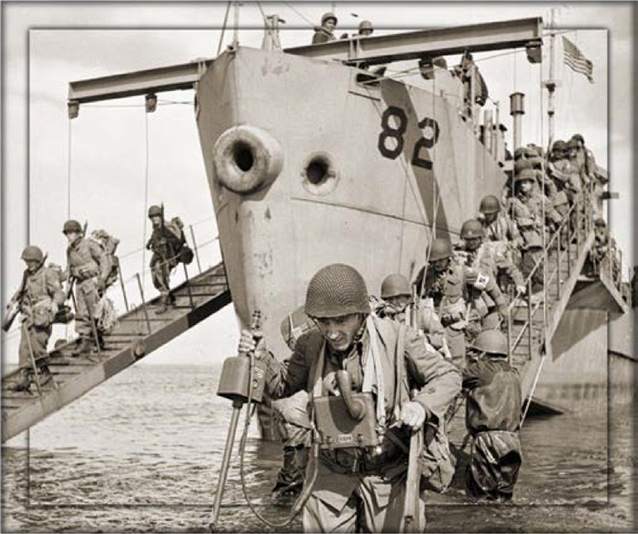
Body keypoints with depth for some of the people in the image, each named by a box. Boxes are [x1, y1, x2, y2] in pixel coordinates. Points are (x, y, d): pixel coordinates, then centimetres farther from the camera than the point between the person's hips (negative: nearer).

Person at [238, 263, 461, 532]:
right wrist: (262, 359, -9)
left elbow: (448, 376, -6)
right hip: (333, 473, 3)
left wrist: (421, 405, -26)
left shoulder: (397, 338, -15)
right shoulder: (311, 346, -3)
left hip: (387, 473, -3)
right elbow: (281, 385, 12)